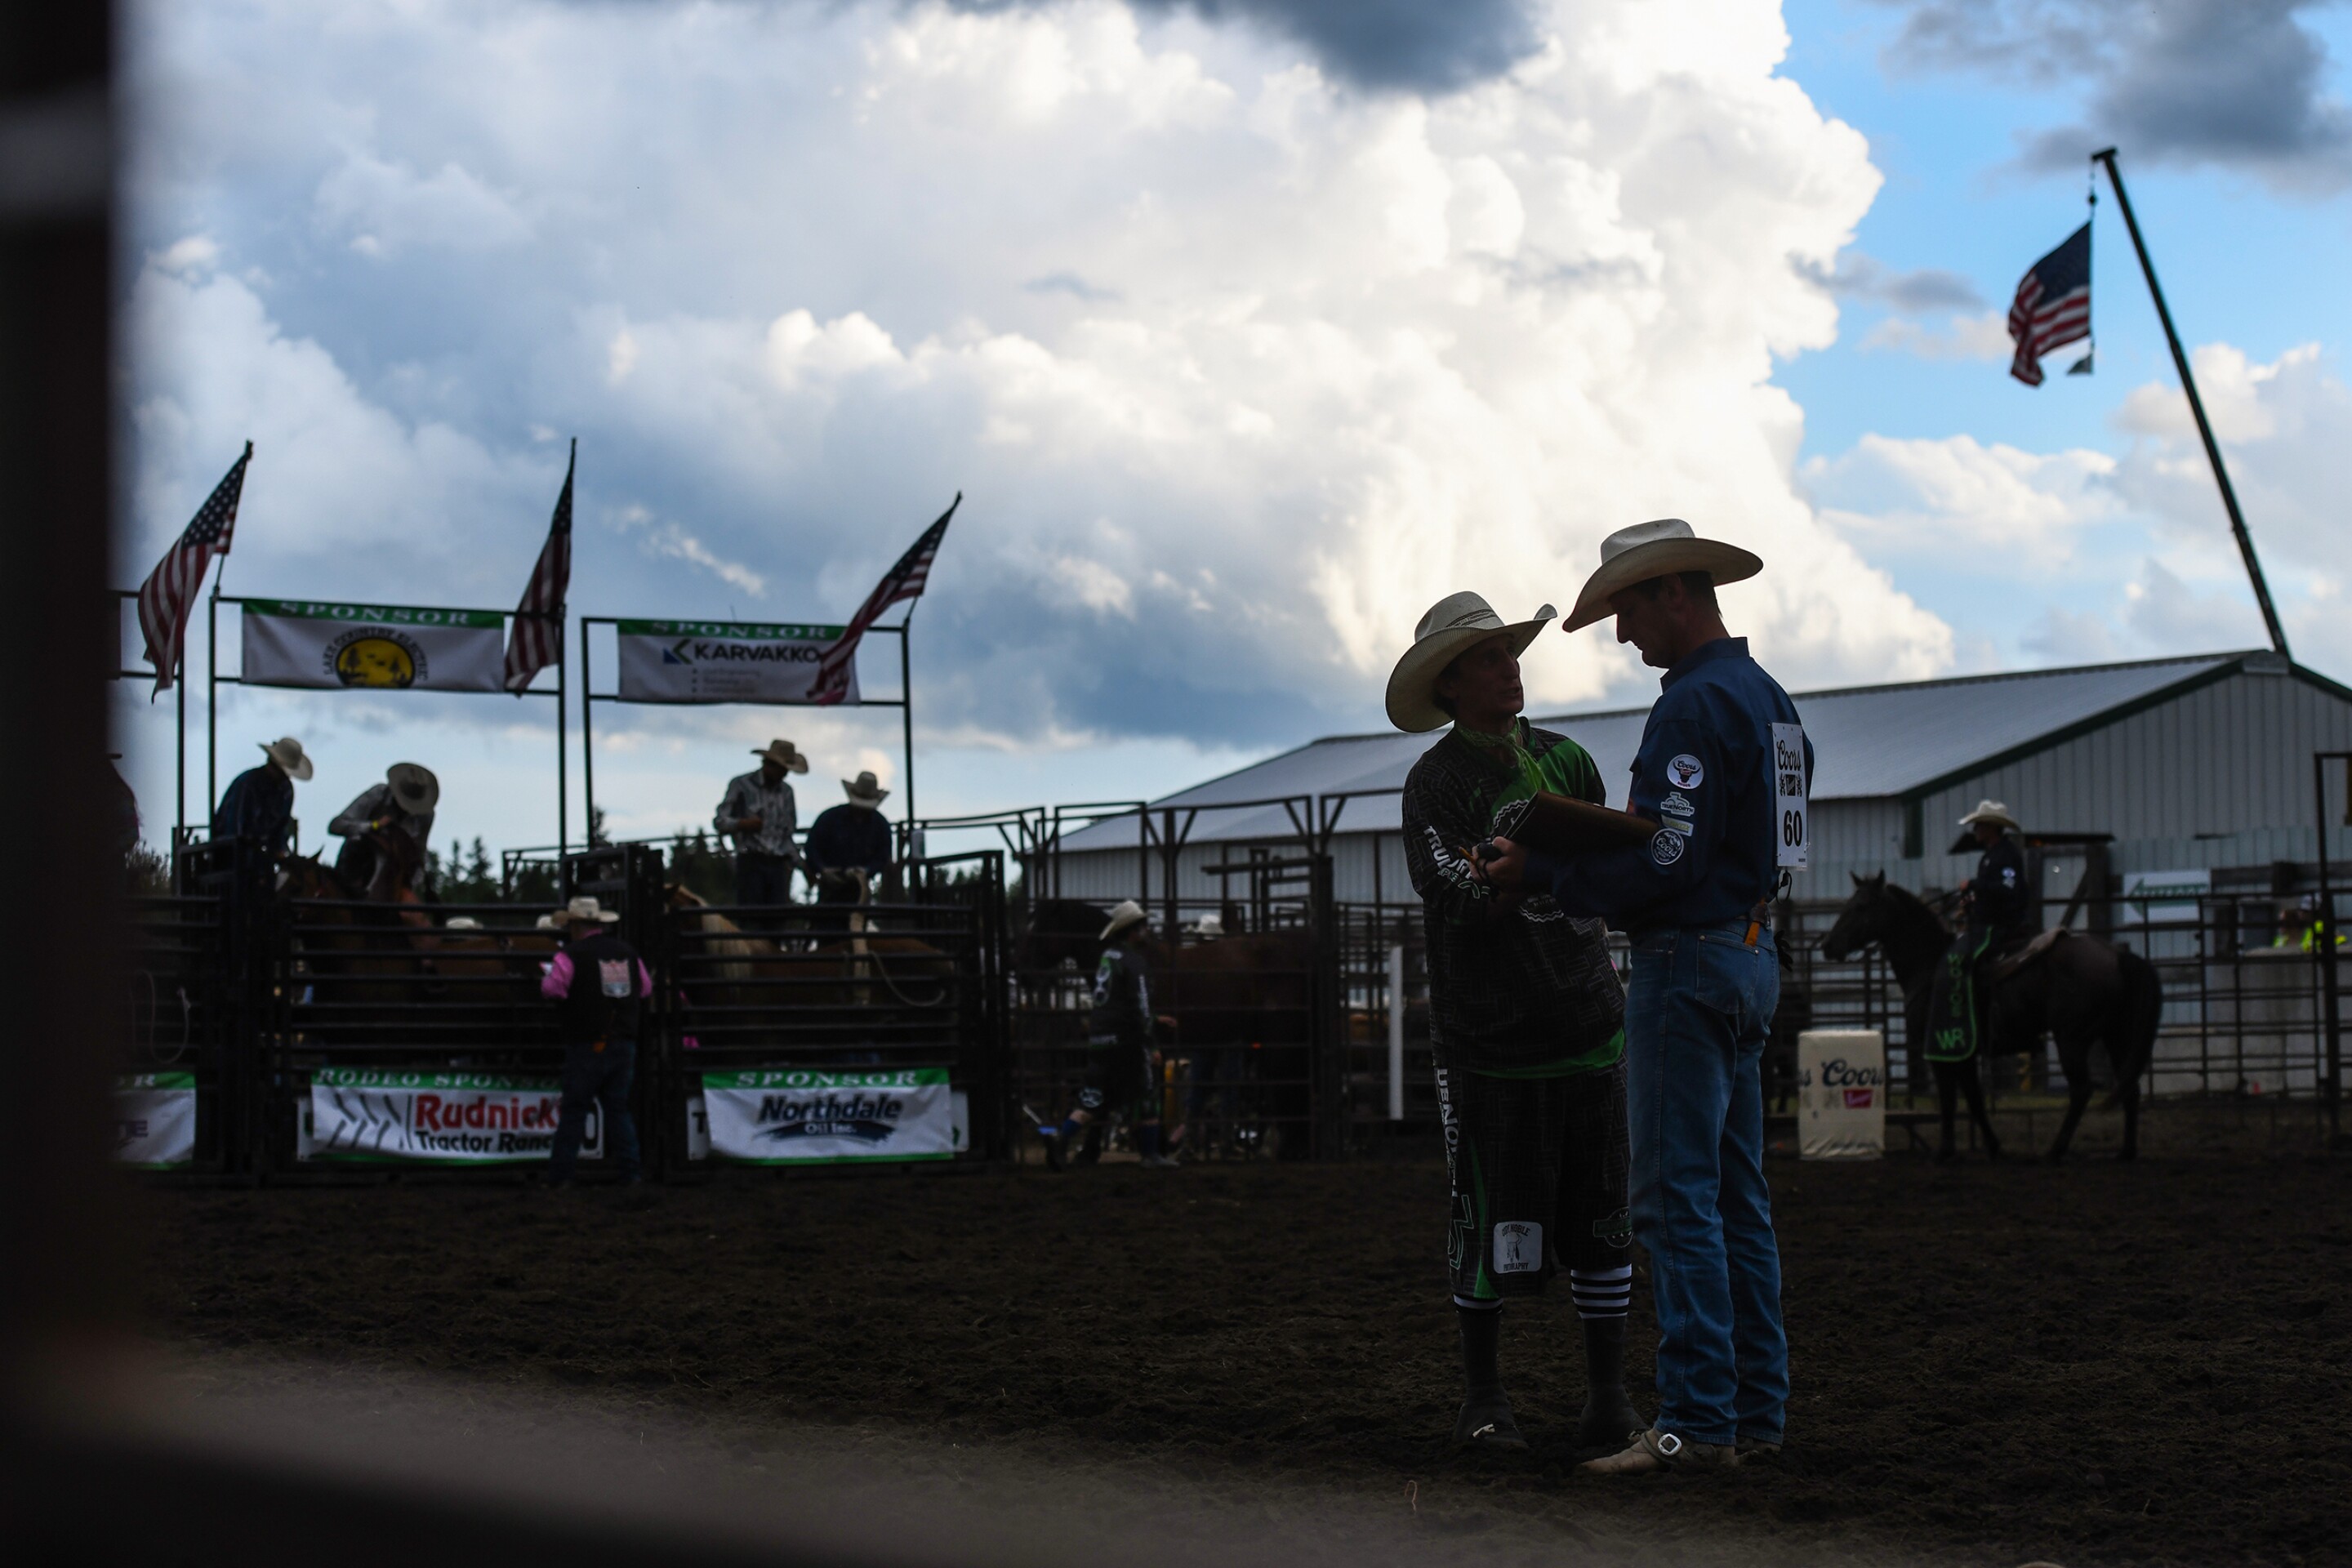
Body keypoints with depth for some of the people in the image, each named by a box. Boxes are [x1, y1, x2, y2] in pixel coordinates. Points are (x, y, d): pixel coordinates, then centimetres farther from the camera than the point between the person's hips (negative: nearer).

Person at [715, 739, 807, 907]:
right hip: (751, 863, -4)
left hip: (778, 864, 4)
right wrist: (742, 824, -21)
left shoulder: (786, 791, 17)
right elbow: (720, 821, -1)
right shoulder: (741, 785, 2)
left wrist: (793, 859, 10)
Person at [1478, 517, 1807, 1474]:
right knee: (1738, 1194, 12)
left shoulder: (1695, 704, -16)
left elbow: (1664, 864, -21)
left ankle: (1698, 1421, -9)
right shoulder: (1769, 698, 16)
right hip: (1752, 955, 10)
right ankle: (1757, 1410, 15)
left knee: (1676, 1197, -8)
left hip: (1690, 963, -10)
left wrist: (1544, 876, -11)